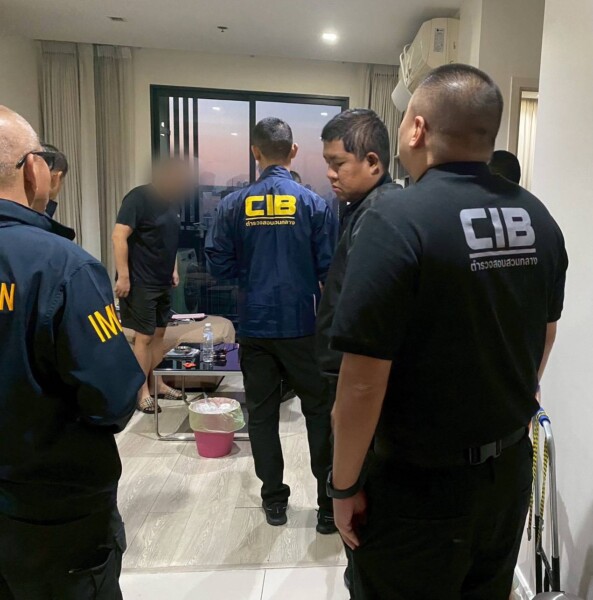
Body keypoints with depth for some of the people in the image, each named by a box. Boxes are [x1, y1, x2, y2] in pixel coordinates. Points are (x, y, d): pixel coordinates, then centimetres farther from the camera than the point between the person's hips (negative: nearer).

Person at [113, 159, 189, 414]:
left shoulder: (172, 201, 10)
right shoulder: (139, 197, -14)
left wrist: (173, 268, 18)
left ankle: (157, 383, 27)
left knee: (159, 333, 14)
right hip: (140, 281, -8)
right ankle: (142, 392, 10)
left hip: (163, 281, 8)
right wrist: (123, 276, -22)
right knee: (144, 336, -3)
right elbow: (119, 236, -20)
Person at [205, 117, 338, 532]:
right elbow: (330, 270, -6)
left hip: (255, 327, 1)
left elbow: (219, 266, -1)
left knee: (262, 413, 14)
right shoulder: (314, 203, -7)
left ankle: (274, 499, 26)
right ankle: (330, 504, 18)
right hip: (303, 325, -1)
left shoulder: (234, 205, -3)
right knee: (320, 412, 11)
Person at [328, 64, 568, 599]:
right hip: (512, 472, 7)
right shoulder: (538, 218, 0)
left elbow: (364, 381, -24)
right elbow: (544, 339, 12)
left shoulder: (397, 217, -23)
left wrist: (344, 485, -9)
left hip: (421, 486, -6)